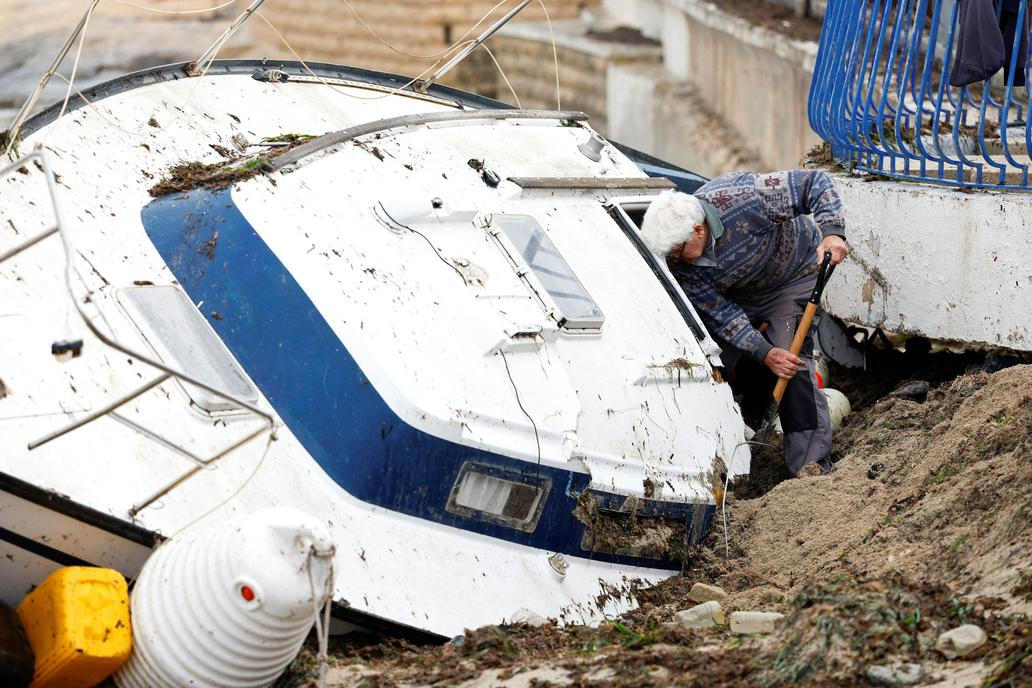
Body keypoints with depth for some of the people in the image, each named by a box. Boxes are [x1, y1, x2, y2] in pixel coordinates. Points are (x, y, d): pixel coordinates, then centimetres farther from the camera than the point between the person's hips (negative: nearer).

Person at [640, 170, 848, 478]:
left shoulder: (743, 199, -38)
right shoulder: (680, 265, -24)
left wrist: (832, 232, -42)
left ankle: (810, 462, -20)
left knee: (793, 359, -21)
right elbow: (720, 313, -22)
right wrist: (765, 354, -32)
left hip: (792, 276, -4)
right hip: (737, 295, 4)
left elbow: (814, 182, -29)